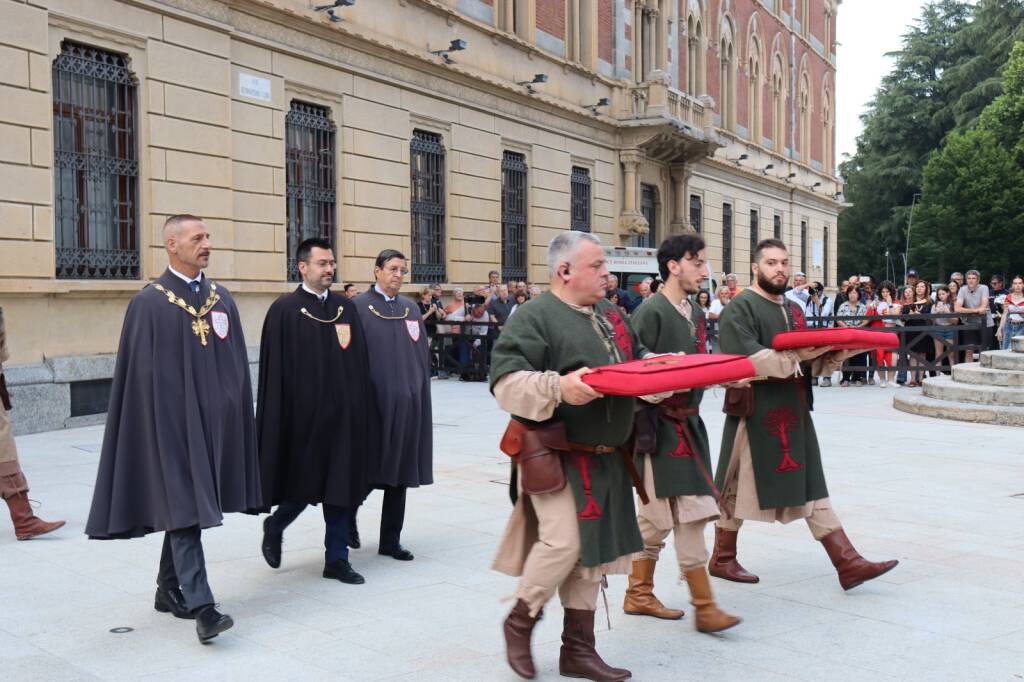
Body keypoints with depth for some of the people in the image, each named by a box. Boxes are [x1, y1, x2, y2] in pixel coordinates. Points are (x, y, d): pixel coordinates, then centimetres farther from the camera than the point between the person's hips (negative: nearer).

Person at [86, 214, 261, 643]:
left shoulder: (221, 298, 10)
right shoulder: (148, 303, -5)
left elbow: (236, 364, 11)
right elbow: (139, 371, -6)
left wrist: (235, 414, 7)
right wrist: (156, 425, -10)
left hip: (213, 418, 5)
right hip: (170, 421, -5)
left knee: (188, 506, 13)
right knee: (184, 507, -8)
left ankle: (169, 590, 27)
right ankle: (201, 606, -9)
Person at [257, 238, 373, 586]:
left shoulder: (346, 307, 8)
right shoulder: (284, 310, -7)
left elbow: (360, 362, 9)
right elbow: (274, 370, -8)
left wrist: (360, 410, 5)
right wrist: (280, 419, -12)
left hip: (342, 412, 5)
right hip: (303, 413, -4)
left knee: (339, 485, 8)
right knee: (303, 483, 6)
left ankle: (337, 559, 17)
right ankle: (274, 526, 35)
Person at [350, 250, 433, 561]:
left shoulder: (411, 310, 12)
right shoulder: (359, 307, -4)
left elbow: (423, 356, 14)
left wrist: (421, 395, 8)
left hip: (406, 403, 5)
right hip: (372, 402, -5)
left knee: (400, 472, 7)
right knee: (369, 469, 3)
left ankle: (390, 540, 17)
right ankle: (348, 515, 31)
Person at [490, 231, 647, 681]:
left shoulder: (611, 316, 14)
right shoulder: (534, 317, -11)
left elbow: (637, 363, 25)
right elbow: (505, 382, -19)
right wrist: (558, 387, -32)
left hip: (604, 459, 8)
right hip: (556, 455, -7)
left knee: (592, 550, 11)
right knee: (563, 543, -14)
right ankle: (520, 620, 15)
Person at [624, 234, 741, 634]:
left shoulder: (696, 314, 14)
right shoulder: (651, 312, -12)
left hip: (688, 422, 9)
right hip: (661, 425, -9)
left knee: (657, 513, 15)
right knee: (688, 512, -7)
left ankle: (639, 594, 25)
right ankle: (704, 606, 2)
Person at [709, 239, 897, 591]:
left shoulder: (792, 310, 16)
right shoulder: (740, 308, -9)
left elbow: (807, 363, 16)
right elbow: (745, 358, -23)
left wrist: (834, 356, -3)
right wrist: (795, 356, -28)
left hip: (794, 413, 7)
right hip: (756, 413, -7)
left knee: (812, 488, 6)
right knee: (739, 489, 5)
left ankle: (848, 563, 6)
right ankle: (722, 558, 22)